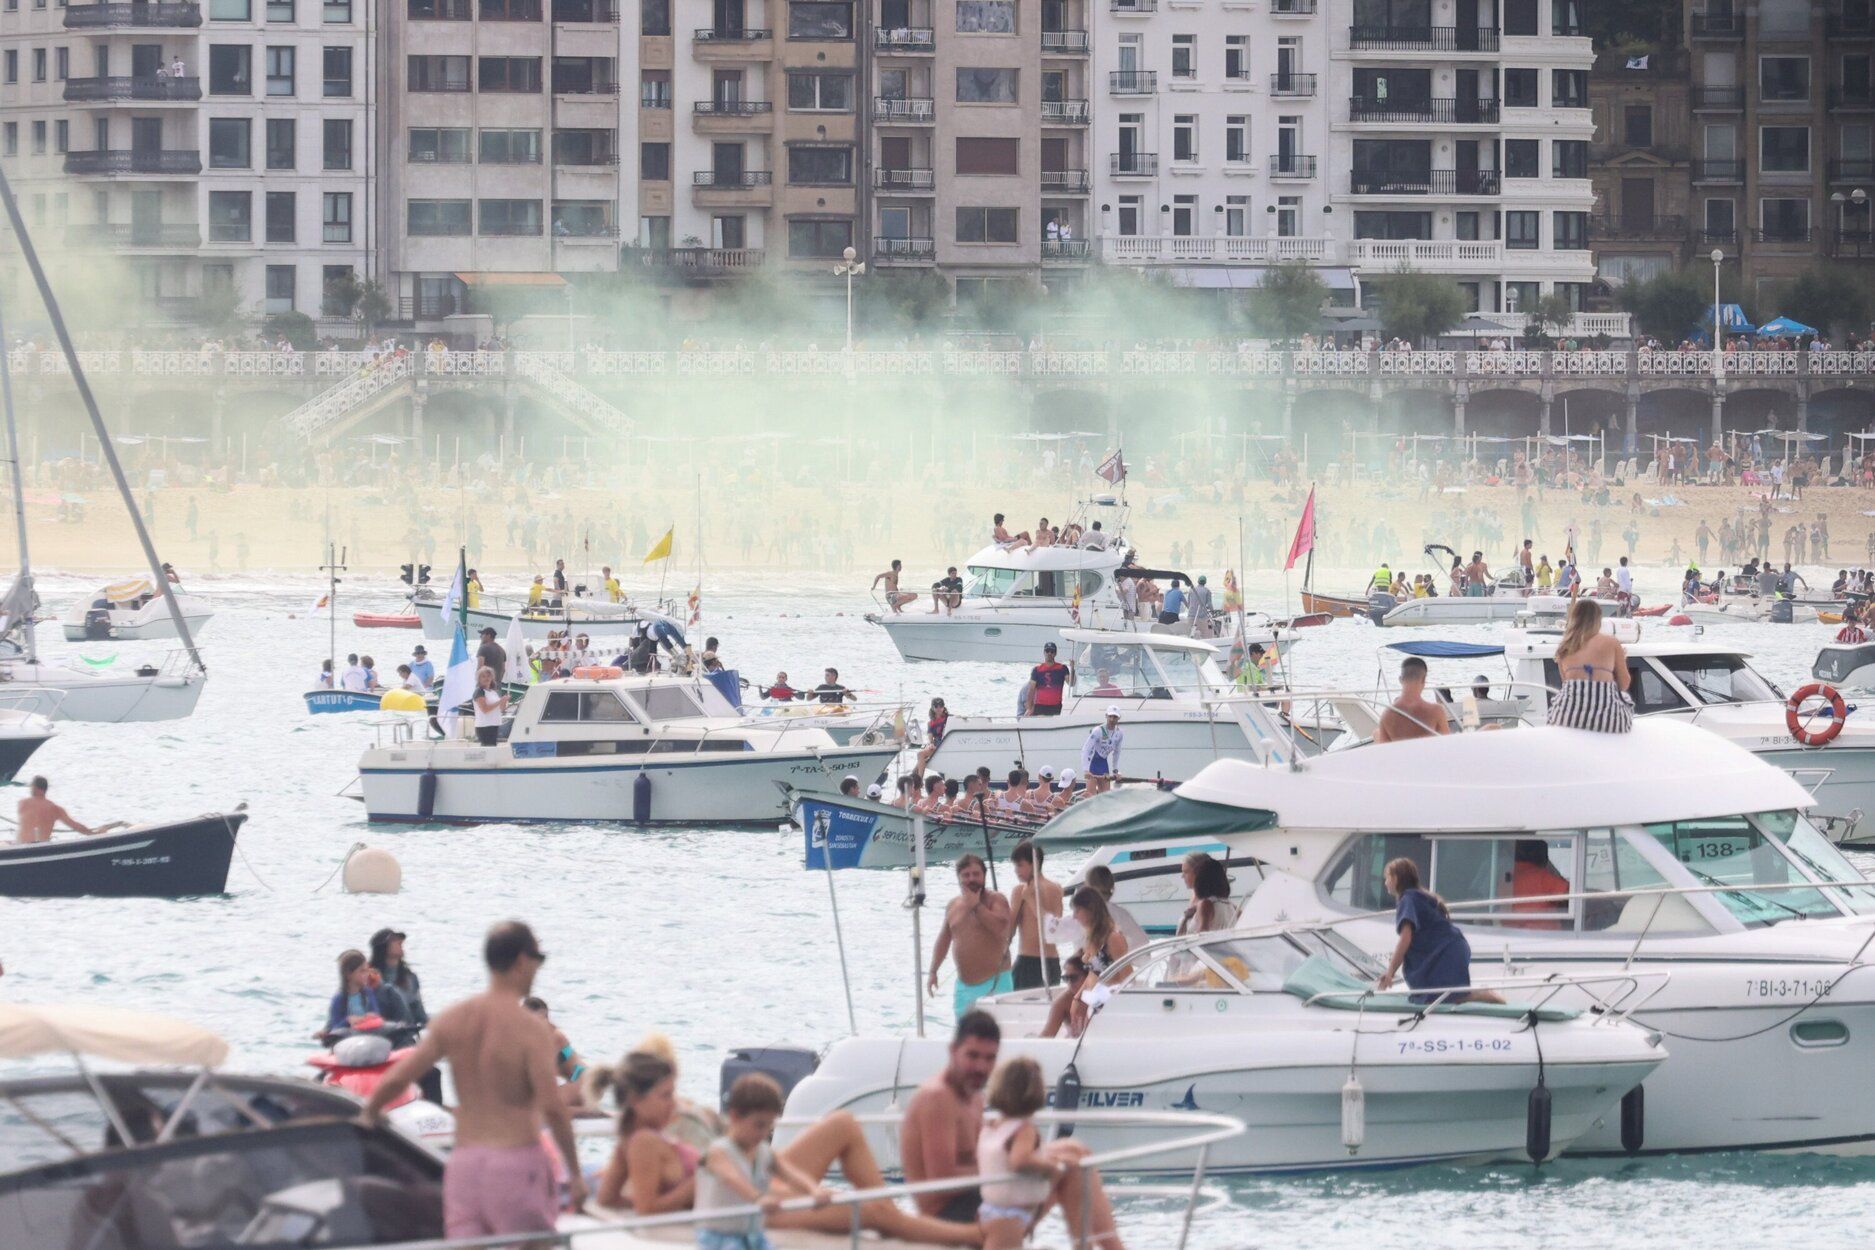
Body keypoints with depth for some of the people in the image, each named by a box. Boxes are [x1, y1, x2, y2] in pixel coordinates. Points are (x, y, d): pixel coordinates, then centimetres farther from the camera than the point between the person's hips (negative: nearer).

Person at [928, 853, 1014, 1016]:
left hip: (994, 984, -6)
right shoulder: (954, 905, 13)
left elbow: (1001, 927, -22)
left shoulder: (996, 900, -3)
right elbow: (943, 941, 21)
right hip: (964, 987, 6)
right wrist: (933, 972, 16)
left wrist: (976, 905, -16)